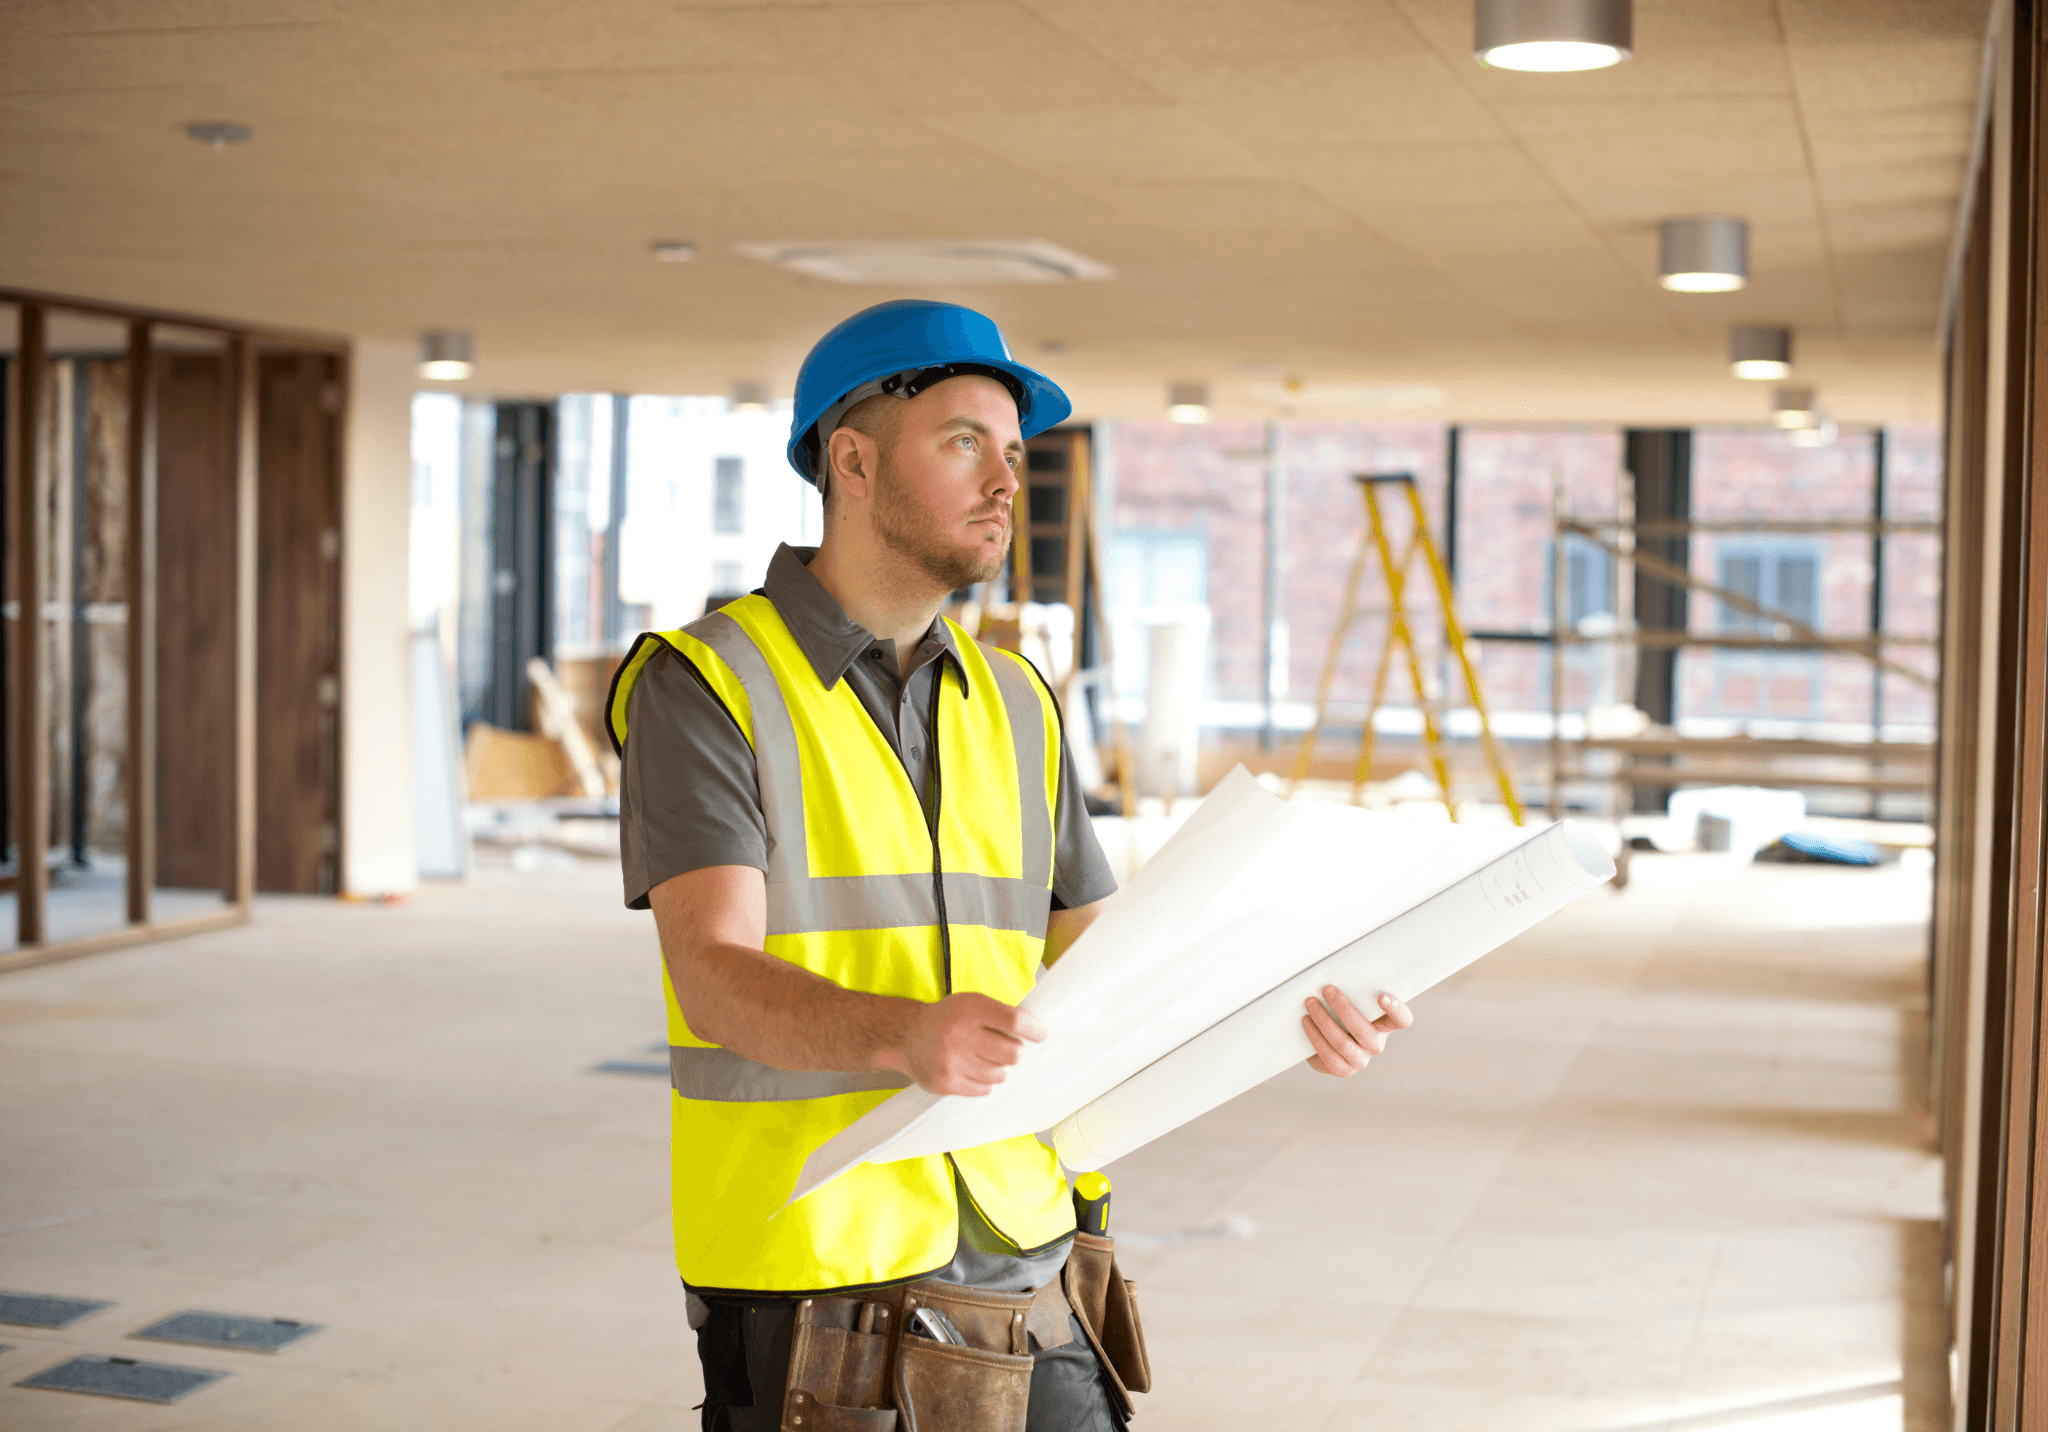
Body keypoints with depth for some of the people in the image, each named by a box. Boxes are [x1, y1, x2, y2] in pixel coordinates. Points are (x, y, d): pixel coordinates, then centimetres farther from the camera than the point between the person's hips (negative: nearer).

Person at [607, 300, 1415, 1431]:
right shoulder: (705, 689, -6)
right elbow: (716, 981, -18)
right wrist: (903, 1036, -37)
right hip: (811, 1278, -5)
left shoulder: (1014, 706, 14)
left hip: (1024, 1278, 5)